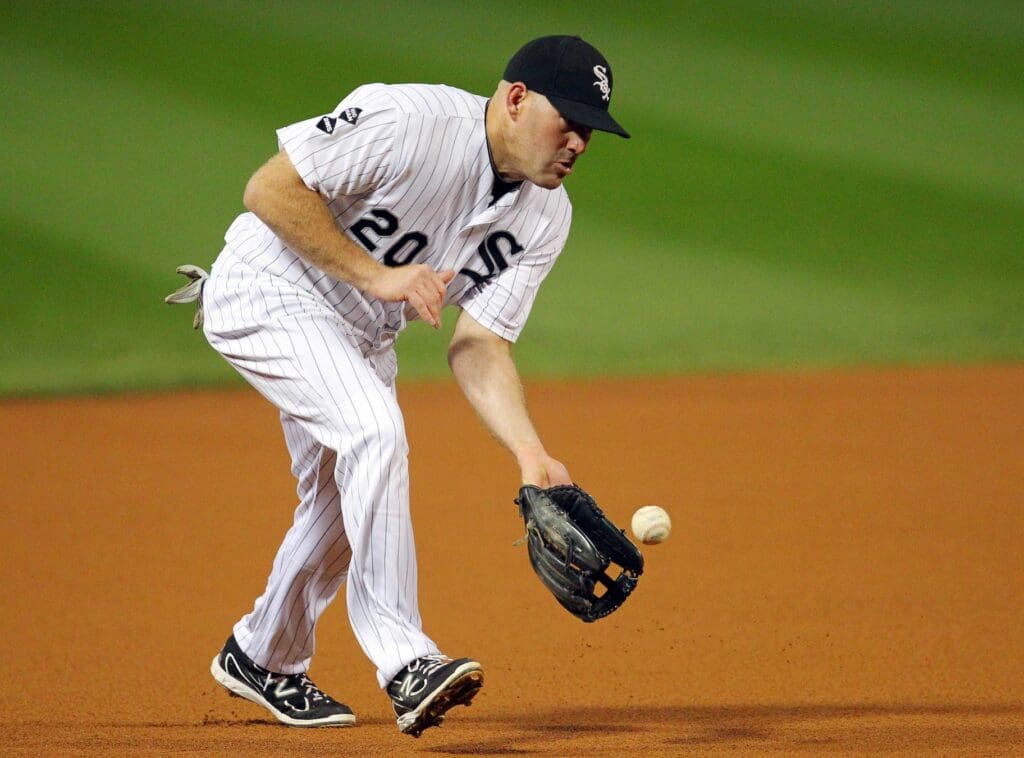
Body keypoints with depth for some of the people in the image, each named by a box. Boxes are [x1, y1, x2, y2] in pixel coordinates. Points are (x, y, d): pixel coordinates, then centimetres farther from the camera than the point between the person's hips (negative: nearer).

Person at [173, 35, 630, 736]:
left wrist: (532, 455, -25)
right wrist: (376, 274, -29)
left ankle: (261, 658, 39)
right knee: (373, 428, -28)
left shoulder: (544, 217, -7)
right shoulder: (411, 122, -29)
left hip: (361, 335, 9)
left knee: (344, 504, 15)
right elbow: (271, 188, -26)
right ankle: (404, 662, -30)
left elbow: (478, 344, -11)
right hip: (268, 292, -8)